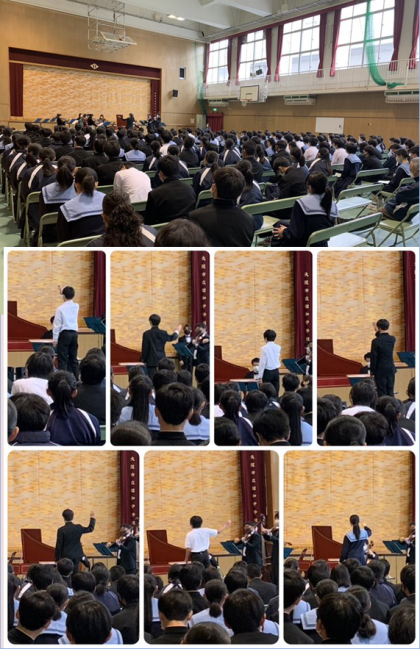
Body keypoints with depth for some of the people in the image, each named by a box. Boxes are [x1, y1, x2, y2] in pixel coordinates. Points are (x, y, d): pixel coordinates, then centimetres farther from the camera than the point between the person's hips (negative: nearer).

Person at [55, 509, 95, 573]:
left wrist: (57, 559, -1)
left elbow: (59, 545, -9)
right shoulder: (78, 528, 0)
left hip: (66, 556, -4)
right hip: (77, 556, 4)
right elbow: (90, 529, 17)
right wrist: (92, 518, 30)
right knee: (75, 574, 7)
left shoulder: (61, 530, -11)